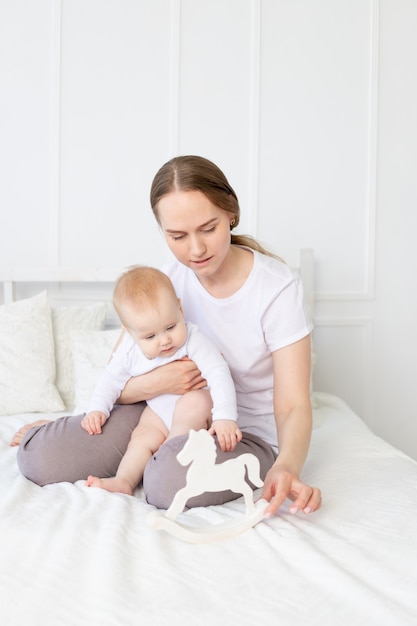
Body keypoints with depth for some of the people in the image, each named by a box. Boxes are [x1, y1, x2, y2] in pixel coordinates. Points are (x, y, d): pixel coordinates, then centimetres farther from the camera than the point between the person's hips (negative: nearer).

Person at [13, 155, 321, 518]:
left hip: (247, 433, -2)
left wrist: (286, 466, -41)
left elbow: (293, 406, -20)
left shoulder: (278, 288, -18)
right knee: (40, 459, -16)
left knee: (173, 480, -37)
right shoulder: (166, 282, -6)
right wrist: (154, 383, -26)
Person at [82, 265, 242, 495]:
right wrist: (97, 409, -12)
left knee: (193, 402, -33)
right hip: (158, 413, 4)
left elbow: (219, 375, -31)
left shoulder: (193, 341, -27)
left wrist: (224, 417, -41)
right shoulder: (130, 350, -13)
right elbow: (111, 378, 2)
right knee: (141, 437, -18)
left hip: (199, 412, -4)